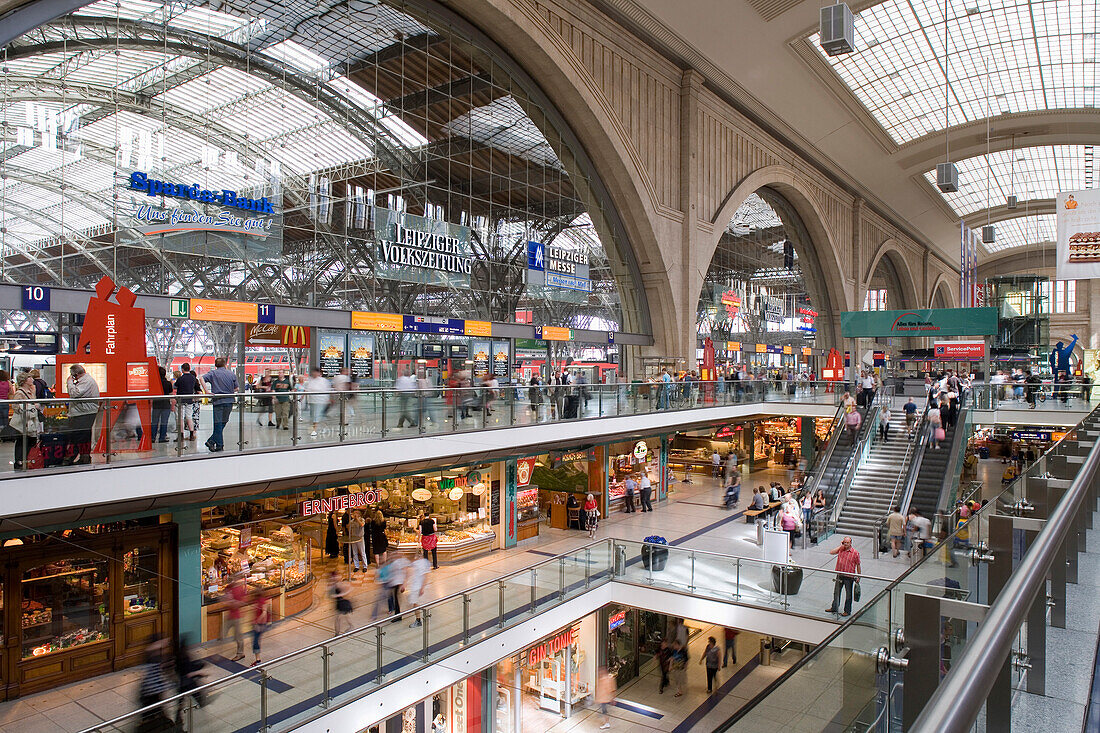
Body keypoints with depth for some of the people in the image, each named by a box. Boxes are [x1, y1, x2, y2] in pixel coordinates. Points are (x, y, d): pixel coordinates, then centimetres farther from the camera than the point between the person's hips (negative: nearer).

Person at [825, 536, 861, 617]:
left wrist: (858, 577, -4)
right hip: (839, 575, 4)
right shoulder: (840, 549, 2)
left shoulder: (855, 552, -10)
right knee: (836, 592, 16)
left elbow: (858, 565, -5)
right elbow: (831, 552, -7)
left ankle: (847, 611, 21)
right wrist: (840, 546, -7)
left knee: (848, 594, 8)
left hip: (849, 577, -4)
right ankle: (834, 608, 32)